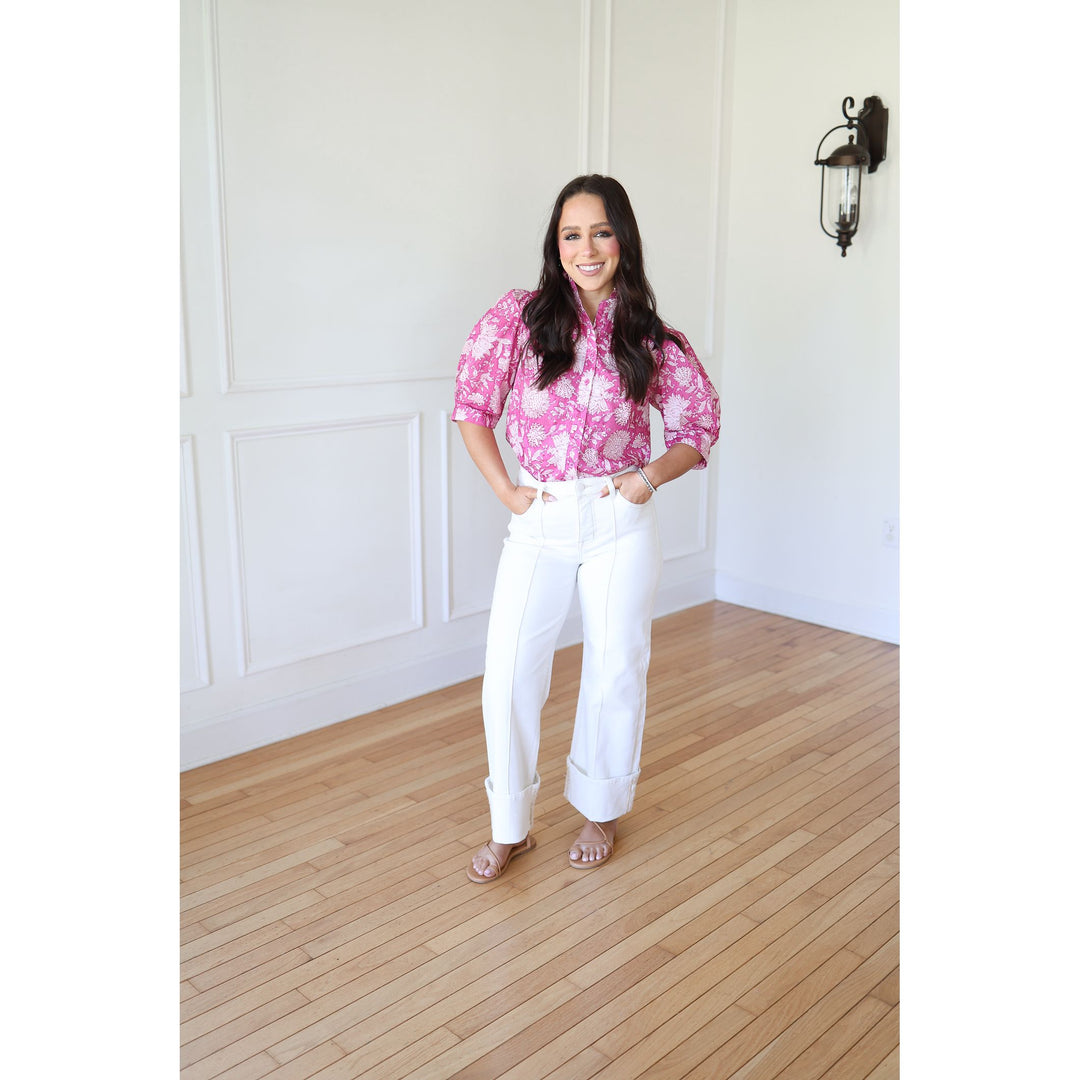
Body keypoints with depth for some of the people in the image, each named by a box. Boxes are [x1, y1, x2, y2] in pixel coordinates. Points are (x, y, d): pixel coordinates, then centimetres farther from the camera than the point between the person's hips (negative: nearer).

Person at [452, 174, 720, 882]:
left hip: (621, 524, 0)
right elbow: (472, 404, 4)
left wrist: (651, 476, -8)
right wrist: (504, 489, -2)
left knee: (616, 671, 10)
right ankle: (510, 827, 19)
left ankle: (602, 810, 33)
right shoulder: (521, 318, -3)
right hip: (540, 522, 0)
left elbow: (701, 426, 9)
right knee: (508, 676, -2)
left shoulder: (653, 341, -1)